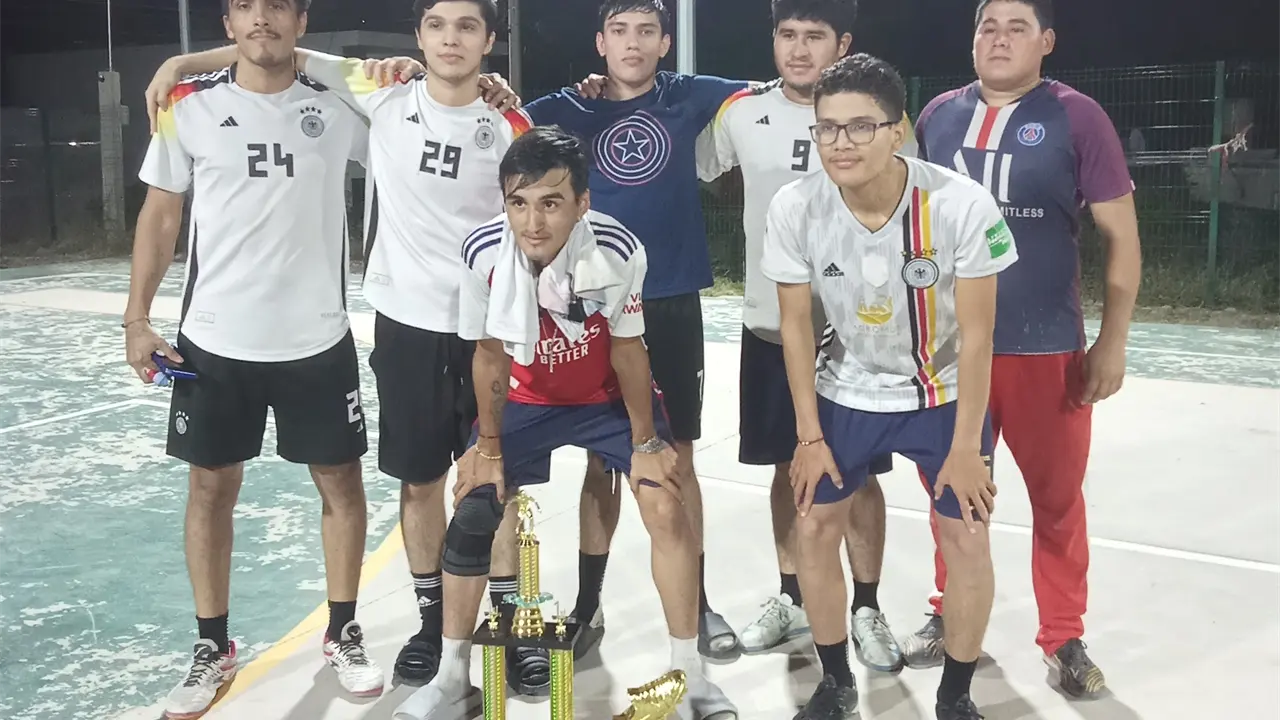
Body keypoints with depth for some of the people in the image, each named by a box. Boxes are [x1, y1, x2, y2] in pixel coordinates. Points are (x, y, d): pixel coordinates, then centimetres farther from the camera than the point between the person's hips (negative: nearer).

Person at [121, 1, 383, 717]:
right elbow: (161, 214, 5)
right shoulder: (189, 107, -2)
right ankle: (214, 648, 24)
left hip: (318, 339, 0)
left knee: (340, 478, 7)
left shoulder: (339, 105, -2)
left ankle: (343, 632, 26)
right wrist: (138, 317, 1)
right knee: (212, 486, 8)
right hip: (215, 340, 0)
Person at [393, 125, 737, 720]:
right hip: (527, 400, 2)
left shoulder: (618, 250, -32)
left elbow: (626, 348, -16)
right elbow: (491, 353, -12)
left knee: (666, 506, -14)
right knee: (471, 515, -4)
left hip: (610, 397, -1)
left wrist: (646, 442, -8)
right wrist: (487, 445, -4)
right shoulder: (485, 252, -28)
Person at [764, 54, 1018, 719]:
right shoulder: (794, 209, -22)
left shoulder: (962, 206, -28)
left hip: (943, 394, -2)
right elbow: (797, 325, -9)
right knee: (814, 528, 3)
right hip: (846, 392, 2)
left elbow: (975, 333, -18)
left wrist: (965, 447, -14)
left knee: (966, 541, -3)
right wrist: (810, 435, -7)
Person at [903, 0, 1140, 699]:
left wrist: (1112, 343, -7)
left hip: (1045, 350, -3)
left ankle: (1064, 639, 23)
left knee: (1057, 499, 7)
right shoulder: (939, 115, 6)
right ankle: (948, 618, 31)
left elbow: (1122, 236, -3)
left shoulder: (1076, 117, -5)